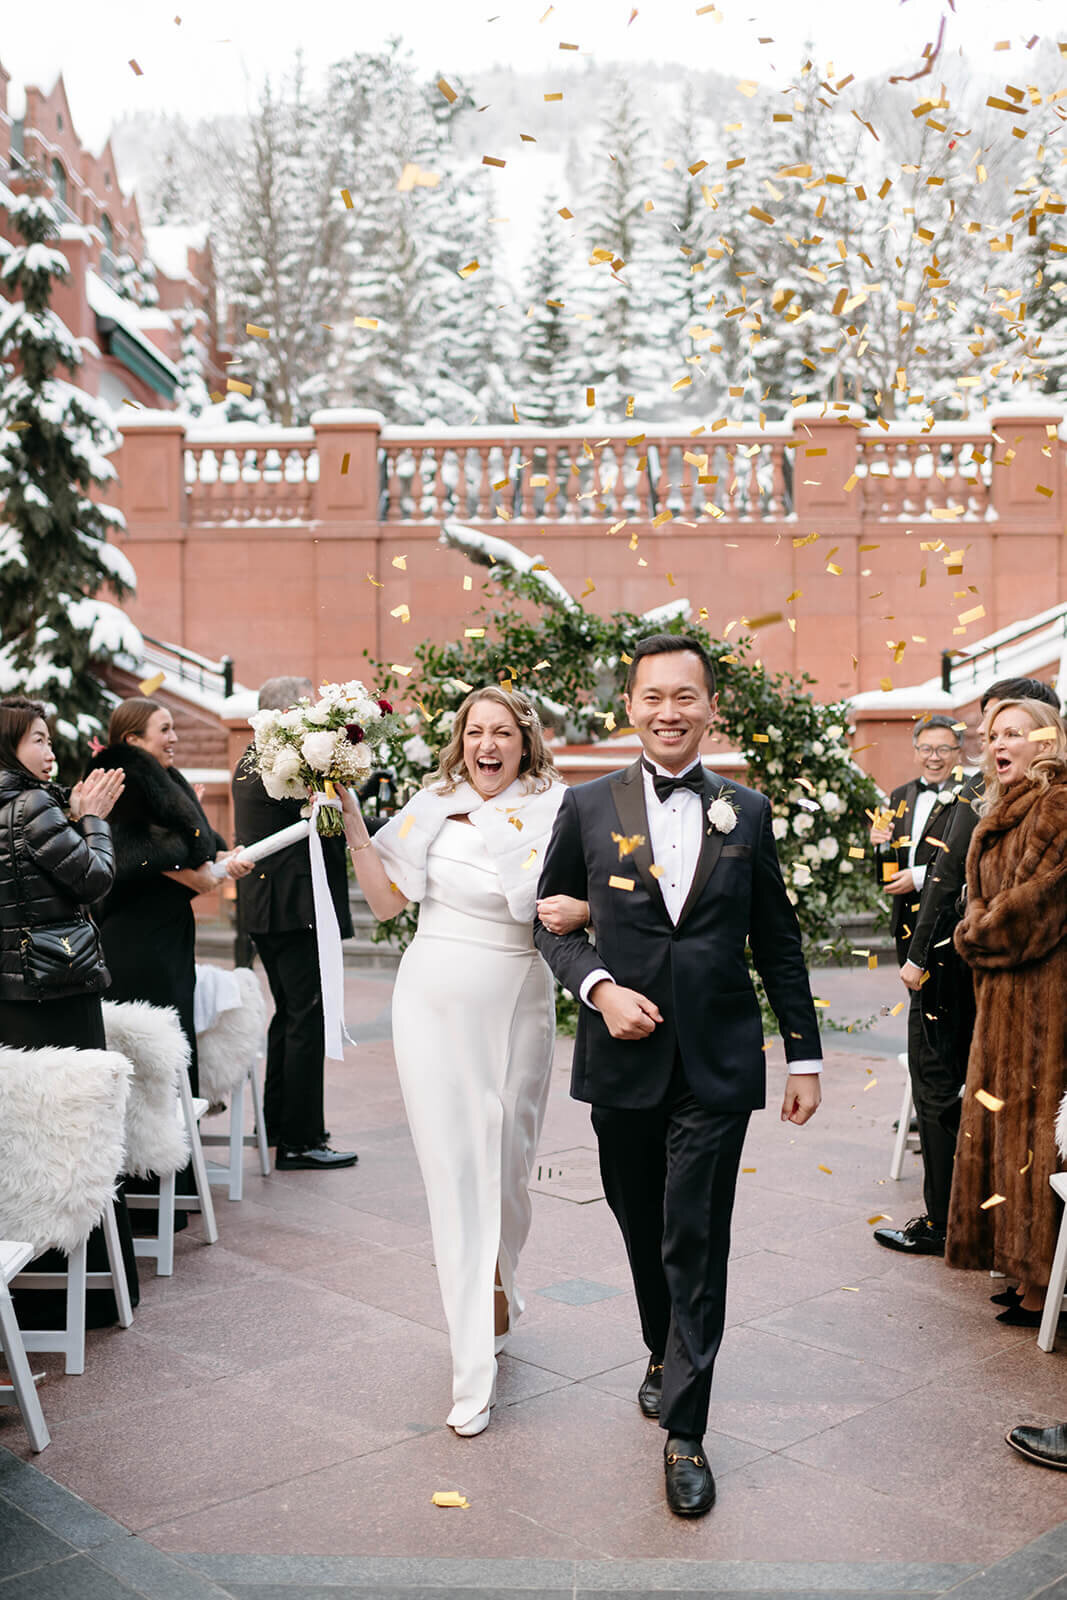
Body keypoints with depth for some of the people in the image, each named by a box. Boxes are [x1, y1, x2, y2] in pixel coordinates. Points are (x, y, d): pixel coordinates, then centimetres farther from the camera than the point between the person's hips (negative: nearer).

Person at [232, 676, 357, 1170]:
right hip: (295, 907, -11)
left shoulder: (250, 758, 14)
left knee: (289, 1013, 20)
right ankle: (298, 1142, 0)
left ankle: (277, 1125, 29)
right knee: (308, 1018, -5)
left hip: (264, 907, 11)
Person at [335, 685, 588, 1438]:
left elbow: (597, 903, -3)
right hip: (435, 1004, 0)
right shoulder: (436, 805, 1)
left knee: (507, 1166, 12)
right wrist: (351, 819, -5)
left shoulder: (555, 810, -2)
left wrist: (583, 910, -25)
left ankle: (493, 1289, 44)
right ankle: (476, 1368, 6)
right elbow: (386, 900, 1)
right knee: (455, 1171, 0)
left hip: (515, 1008, 0)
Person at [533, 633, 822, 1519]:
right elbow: (551, 918, 7)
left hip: (718, 1063, -1)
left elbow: (779, 941, 7)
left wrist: (806, 1056, 7)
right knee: (643, 1229, 16)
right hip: (623, 1056, 1)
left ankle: (685, 1429, 10)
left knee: (696, 1244, -1)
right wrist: (597, 986, -11)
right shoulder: (589, 806, 0)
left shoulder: (748, 812, 2)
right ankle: (666, 1355, 42)